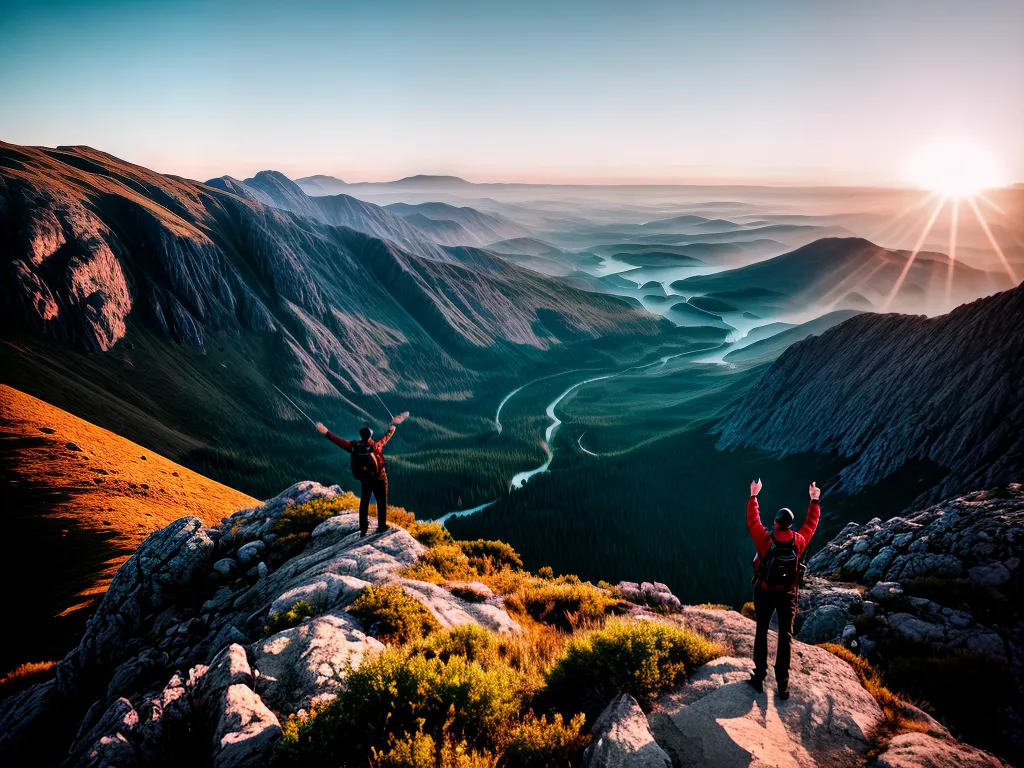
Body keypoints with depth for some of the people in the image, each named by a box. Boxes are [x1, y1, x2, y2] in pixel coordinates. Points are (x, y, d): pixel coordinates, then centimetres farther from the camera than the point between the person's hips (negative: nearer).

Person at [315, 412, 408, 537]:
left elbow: (339, 441, -11)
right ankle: (381, 526, 18)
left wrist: (326, 433, -3)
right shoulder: (376, 446, -24)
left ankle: (363, 528, 19)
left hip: (365, 480, 3)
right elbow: (387, 435, -16)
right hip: (379, 479, -3)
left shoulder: (355, 446, -16)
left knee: (364, 503, 15)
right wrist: (393, 425, -3)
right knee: (381, 502, 11)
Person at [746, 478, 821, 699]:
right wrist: (814, 500, 16)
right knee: (785, 636, 7)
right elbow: (811, 523, 4)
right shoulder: (799, 541, -13)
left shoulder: (765, 538, -19)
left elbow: (752, 520, -3)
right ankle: (782, 682, 8)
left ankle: (760, 677, 15)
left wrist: (753, 496, 8)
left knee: (761, 632, 11)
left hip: (764, 592, -1)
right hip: (787, 594, 1)